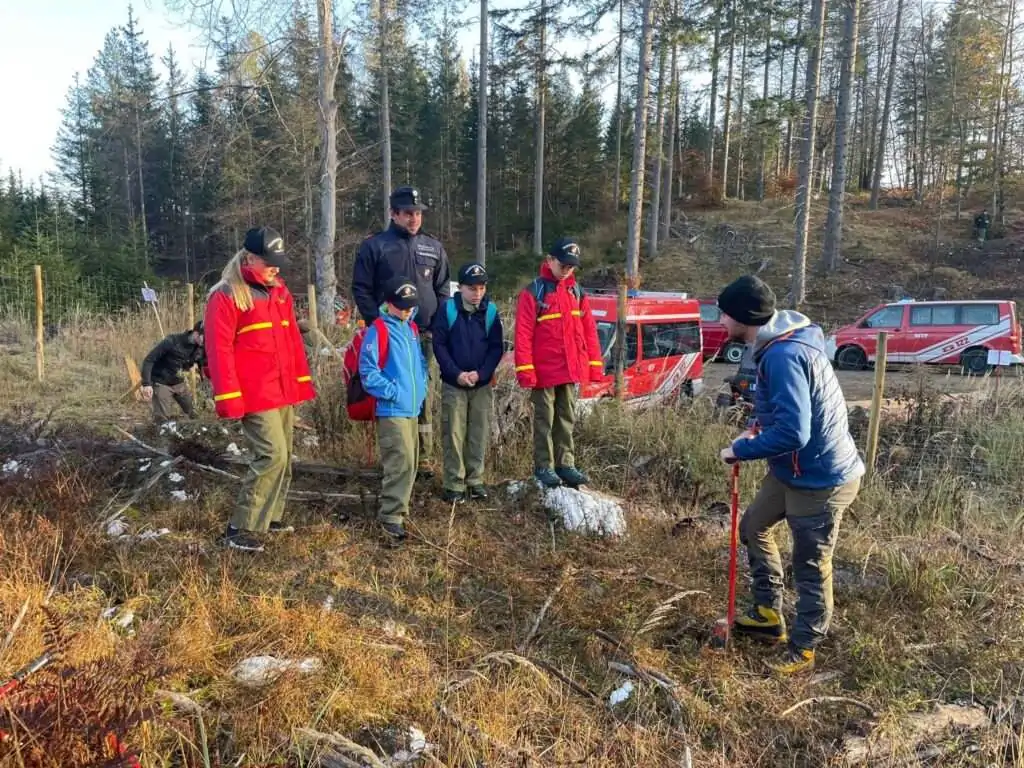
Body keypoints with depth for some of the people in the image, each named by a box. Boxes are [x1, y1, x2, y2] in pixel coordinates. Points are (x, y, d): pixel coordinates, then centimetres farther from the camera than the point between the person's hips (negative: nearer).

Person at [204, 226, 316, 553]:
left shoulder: (279, 291, 14)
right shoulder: (226, 295, -9)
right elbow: (219, 349, -13)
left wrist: (302, 381, 14)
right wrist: (229, 399, -17)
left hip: (284, 391, 8)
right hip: (255, 395, -8)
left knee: (283, 457, 12)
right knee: (272, 455, -13)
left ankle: (270, 517, 27)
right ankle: (240, 529, -2)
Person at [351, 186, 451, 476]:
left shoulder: (434, 248, 11)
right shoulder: (374, 246, 0)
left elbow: (442, 290, 15)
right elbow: (361, 288, 0)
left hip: (424, 335, 3)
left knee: (422, 394, 6)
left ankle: (423, 456, 14)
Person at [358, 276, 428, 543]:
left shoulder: (412, 329, 13)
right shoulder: (377, 330, -12)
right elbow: (368, 371, -16)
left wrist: (421, 387, 9)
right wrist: (393, 392, -18)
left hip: (412, 408, 8)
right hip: (391, 410, -8)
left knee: (410, 461, 14)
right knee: (401, 462, -14)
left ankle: (396, 505, 29)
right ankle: (391, 517, -8)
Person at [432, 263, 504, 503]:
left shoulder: (490, 311, 0)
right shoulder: (447, 309, -5)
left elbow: (497, 347, 1)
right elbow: (439, 345, -5)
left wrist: (481, 373, -12)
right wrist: (457, 374, -14)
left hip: (483, 384, 2)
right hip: (453, 384, -2)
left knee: (479, 434, 6)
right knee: (454, 434, 0)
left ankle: (475, 480, 17)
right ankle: (454, 483, 8)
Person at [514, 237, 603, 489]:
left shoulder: (577, 292, 9)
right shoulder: (534, 292, -7)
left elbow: (589, 330, 9)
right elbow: (523, 334, -12)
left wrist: (595, 364, 4)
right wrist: (525, 370, -17)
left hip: (572, 370, 5)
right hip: (544, 371, -5)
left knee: (567, 419, 13)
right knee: (545, 420, 5)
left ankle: (565, 463, 22)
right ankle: (544, 467, 14)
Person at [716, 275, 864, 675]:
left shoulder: (783, 356, -28)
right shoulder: (784, 340, 4)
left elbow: (791, 433, -33)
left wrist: (741, 449, -19)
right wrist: (756, 427, 4)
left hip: (821, 478, -10)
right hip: (793, 470, 11)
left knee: (811, 568, 7)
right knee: (753, 526, 23)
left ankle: (802, 651, 26)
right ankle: (768, 614, 38)